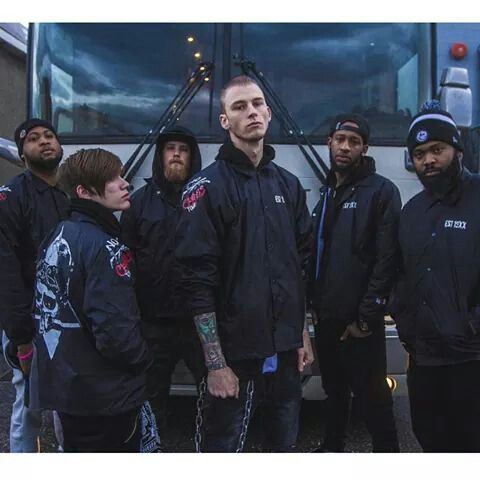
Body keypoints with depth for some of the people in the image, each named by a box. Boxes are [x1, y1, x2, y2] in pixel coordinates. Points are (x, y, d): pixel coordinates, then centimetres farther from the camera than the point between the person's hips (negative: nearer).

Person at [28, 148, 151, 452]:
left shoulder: (56, 237, 5)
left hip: (62, 387, 8)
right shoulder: (104, 247, -22)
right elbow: (116, 332, -27)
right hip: (106, 395, -8)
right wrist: (144, 359, -9)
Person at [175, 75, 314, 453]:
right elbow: (199, 283, -14)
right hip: (235, 351, -5)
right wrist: (216, 363, -15)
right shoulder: (209, 187, -9)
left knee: (284, 443, 19)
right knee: (223, 445, 7)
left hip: (285, 350, 6)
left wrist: (303, 336, 12)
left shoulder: (288, 185, 9)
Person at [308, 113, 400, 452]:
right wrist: (314, 303, 10)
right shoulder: (327, 193, 14)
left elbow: (386, 260, -15)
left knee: (372, 397, 2)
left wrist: (367, 318, -17)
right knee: (334, 390, 21)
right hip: (327, 318, 7)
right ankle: (333, 447, 38)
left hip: (359, 322, -7)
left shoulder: (381, 191, -9)